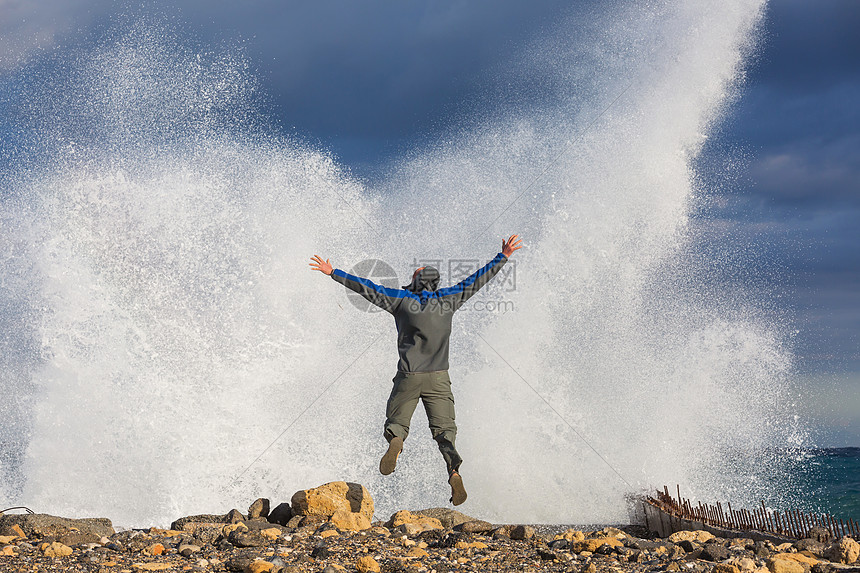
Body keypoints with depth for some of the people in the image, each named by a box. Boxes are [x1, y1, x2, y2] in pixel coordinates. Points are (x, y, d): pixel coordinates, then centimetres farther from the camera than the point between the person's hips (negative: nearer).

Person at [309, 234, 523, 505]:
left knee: (396, 422, 12)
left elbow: (366, 288, 2)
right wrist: (503, 257, 22)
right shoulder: (447, 299, 6)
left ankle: (395, 442, -25)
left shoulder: (402, 299, 1)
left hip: (409, 376, -1)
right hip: (439, 377, 1)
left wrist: (332, 272, 8)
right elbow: (476, 280, 13)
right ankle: (454, 471, -24)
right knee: (444, 430, 3)